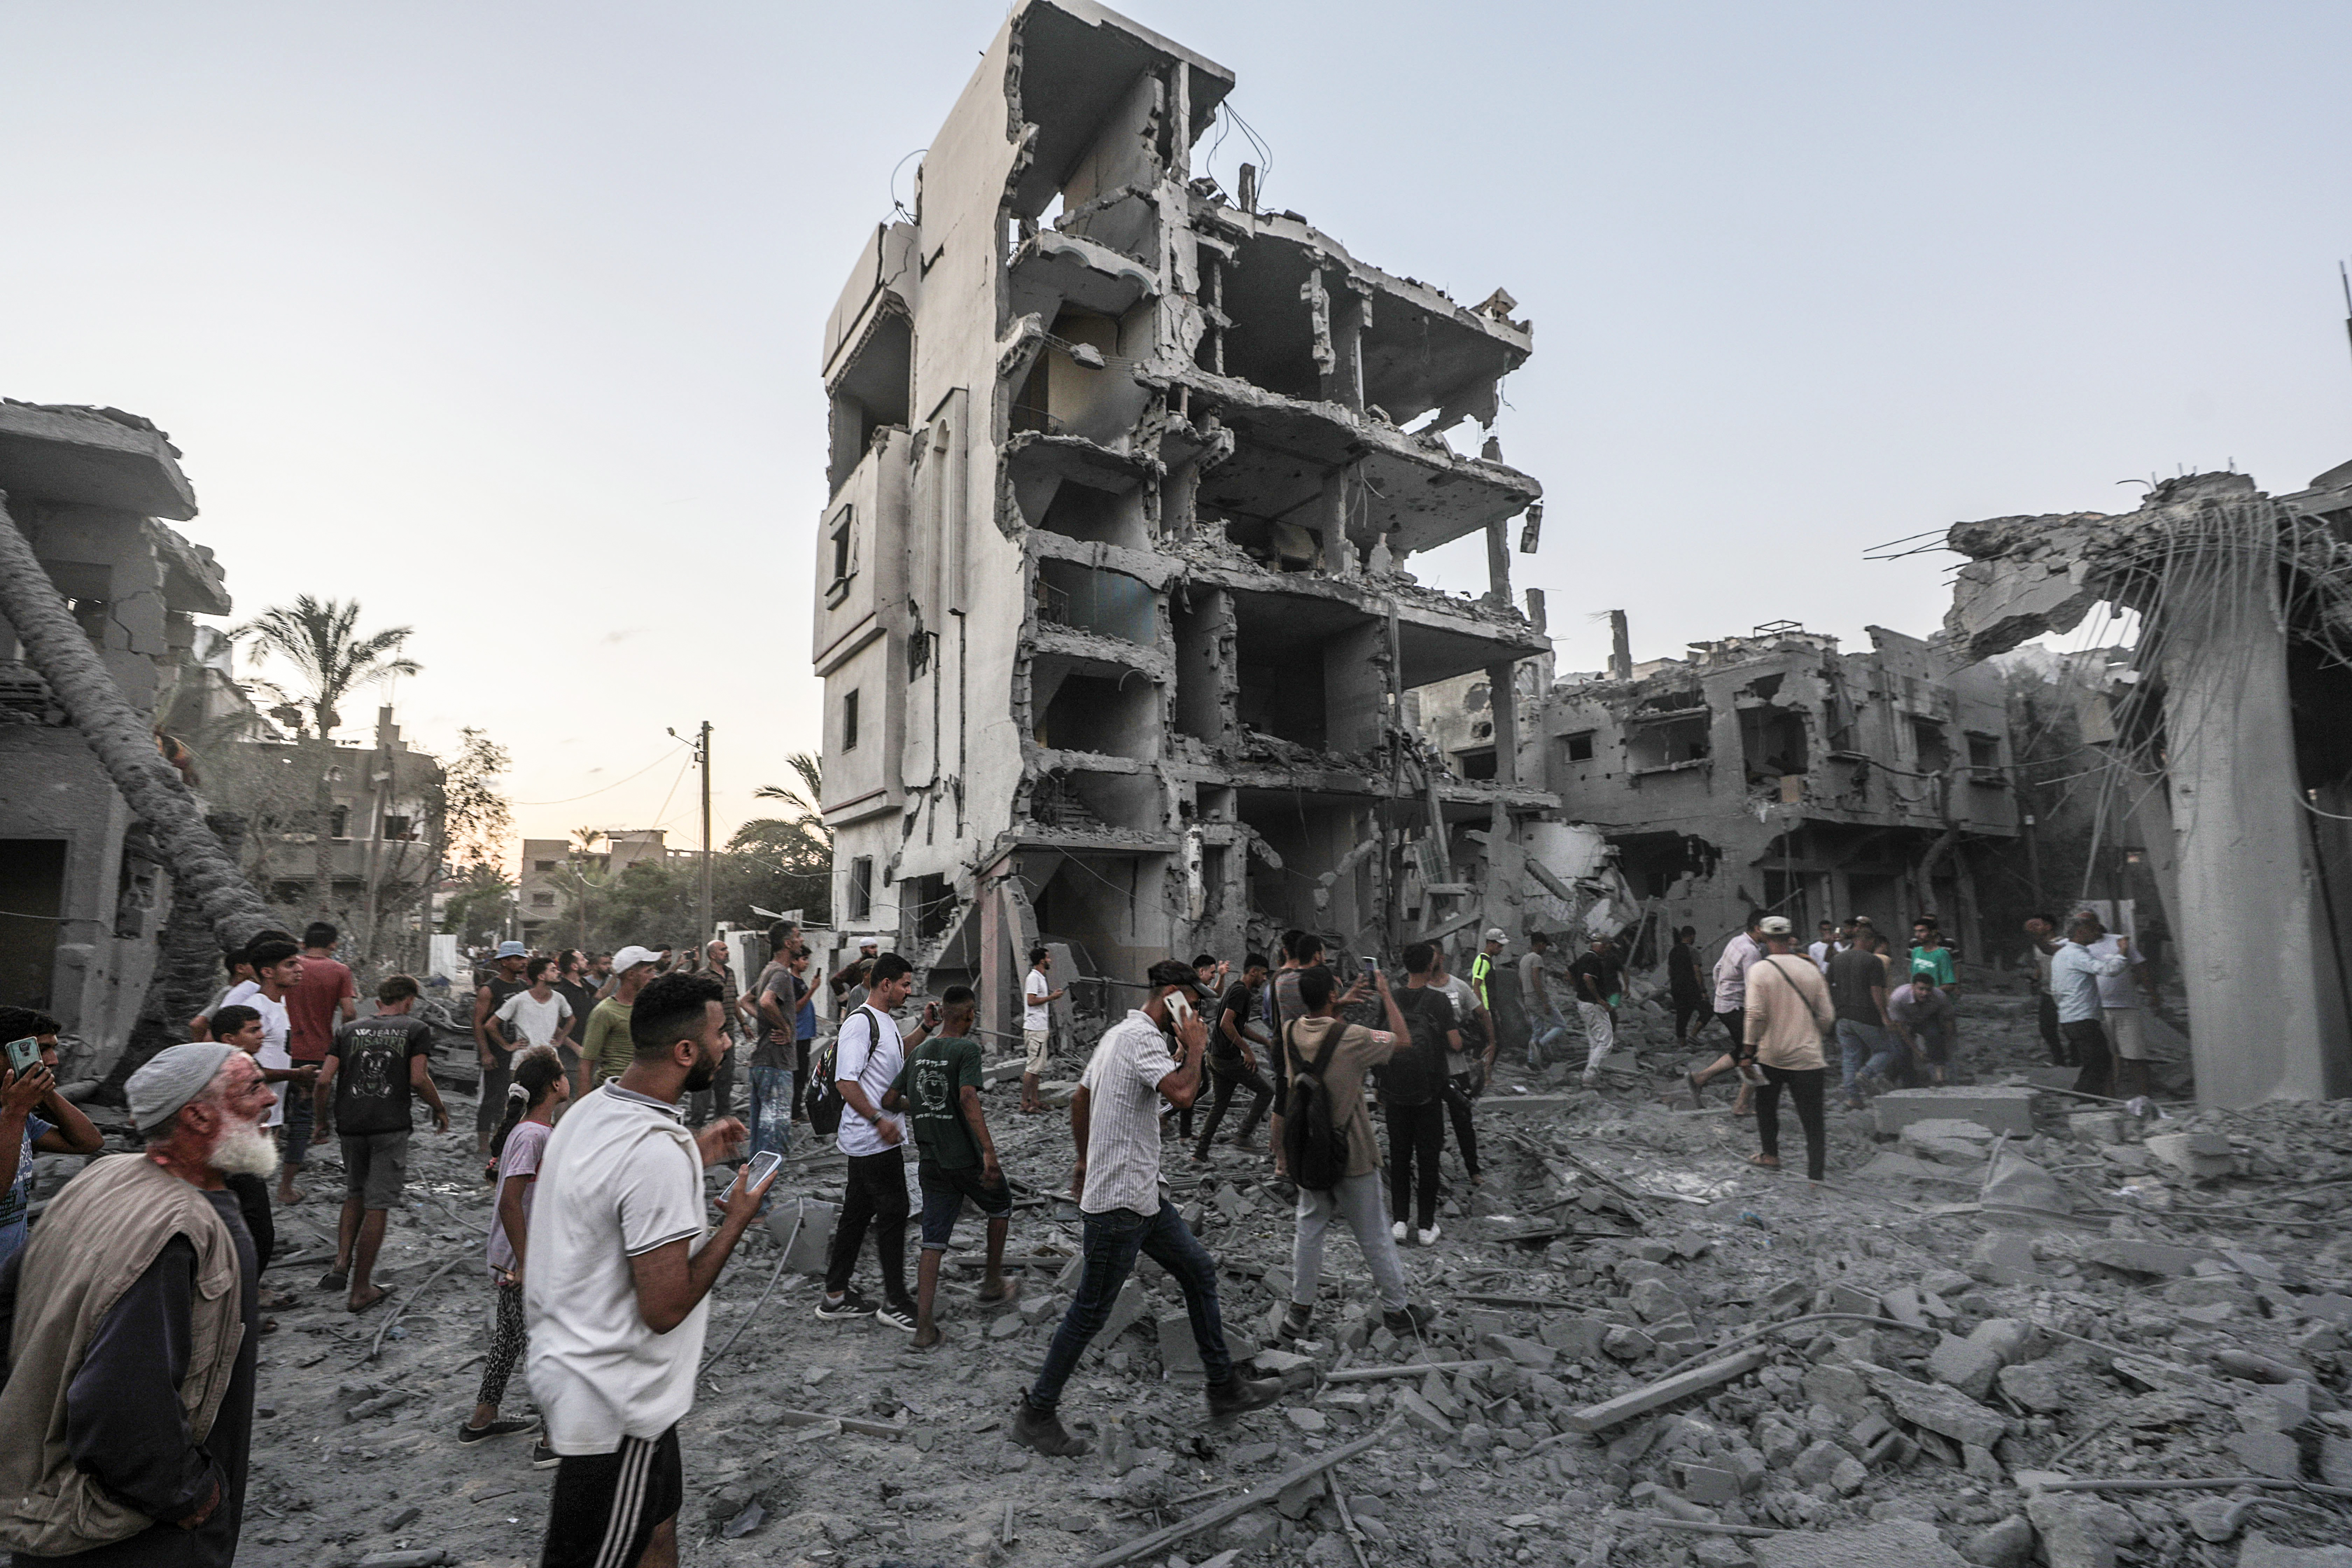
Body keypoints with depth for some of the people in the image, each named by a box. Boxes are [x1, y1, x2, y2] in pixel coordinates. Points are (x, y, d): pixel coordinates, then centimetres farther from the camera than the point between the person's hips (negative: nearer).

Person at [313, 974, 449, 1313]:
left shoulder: (349, 1030, 13)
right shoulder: (416, 1029, 3)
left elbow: (324, 1080, 6)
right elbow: (419, 1079, -8)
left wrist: (322, 1122, 18)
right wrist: (440, 1110, 7)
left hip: (350, 1123, 4)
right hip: (392, 1125, -4)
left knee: (355, 1194, 25)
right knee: (377, 1205, 2)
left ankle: (342, 1264, 11)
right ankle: (361, 1290, 7)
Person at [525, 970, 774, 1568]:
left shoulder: (591, 1109, 0)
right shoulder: (657, 1152, -31)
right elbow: (666, 1309, -26)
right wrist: (736, 1220, -15)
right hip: (614, 1403, -9)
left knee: (657, 1519, 24)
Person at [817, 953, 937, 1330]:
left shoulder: (885, 1021, 13)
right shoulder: (860, 1023, -18)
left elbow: (898, 1058, 31)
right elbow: (846, 1081, -24)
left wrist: (925, 1029, 19)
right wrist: (879, 1120, -28)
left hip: (873, 1139, 10)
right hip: (874, 1139, -10)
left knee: (857, 1213, 15)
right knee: (893, 1213, -3)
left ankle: (835, 1296, 24)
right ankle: (895, 1302, 7)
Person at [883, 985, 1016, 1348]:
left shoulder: (919, 1052, 8)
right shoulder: (967, 1049, -12)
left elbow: (889, 1101, 11)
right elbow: (968, 1099, -26)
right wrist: (989, 1151, -30)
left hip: (930, 1161, 5)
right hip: (966, 1158, -5)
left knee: (933, 1242, 8)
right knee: (1000, 1207, 22)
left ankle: (923, 1326, 4)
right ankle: (992, 1284, 29)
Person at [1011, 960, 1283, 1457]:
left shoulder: (1117, 1034, 12)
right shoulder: (1143, 1037, -20)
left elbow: (1079, 1099, 20)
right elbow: (1183, 1093, -34)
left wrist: (1085, 1162, 28)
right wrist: (1195, 1048, -16)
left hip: (1143, 1196, 11)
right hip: (1118, 1203, -11)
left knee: (1200, 1270, 15)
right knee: (1091, 1312, 1)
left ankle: (1225, 1388, 26)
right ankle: (1036, 1414, 16)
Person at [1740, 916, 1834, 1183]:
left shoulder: (1760, 970, -9)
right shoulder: (1811, 970, 0)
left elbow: (1756, 1014, -16)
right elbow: (1827, 1017, 4)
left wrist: (1750, 1046, -5)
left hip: (1770, 1055, -1)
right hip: (1808, 1057, 1)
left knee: (1766, 1105, 23)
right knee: (1813, 1119, 4)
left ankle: (1770, 1154, 34)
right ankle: (1815, 1175, 0)